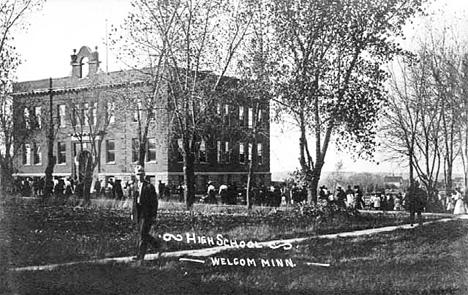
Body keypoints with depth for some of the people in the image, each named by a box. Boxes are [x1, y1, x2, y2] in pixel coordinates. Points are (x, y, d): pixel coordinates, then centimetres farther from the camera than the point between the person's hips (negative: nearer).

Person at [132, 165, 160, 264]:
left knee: (143, 234, -9)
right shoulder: (136, 186, 11)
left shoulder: (149, 186, -9)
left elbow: (154, 201, -9)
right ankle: (157, 244, 34)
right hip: (139, 213, 7)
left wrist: (154, 215, -12)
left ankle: (140, 257, -3)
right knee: (142, 233, 13)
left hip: (147, 214, -7)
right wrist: (133, 213, 15)